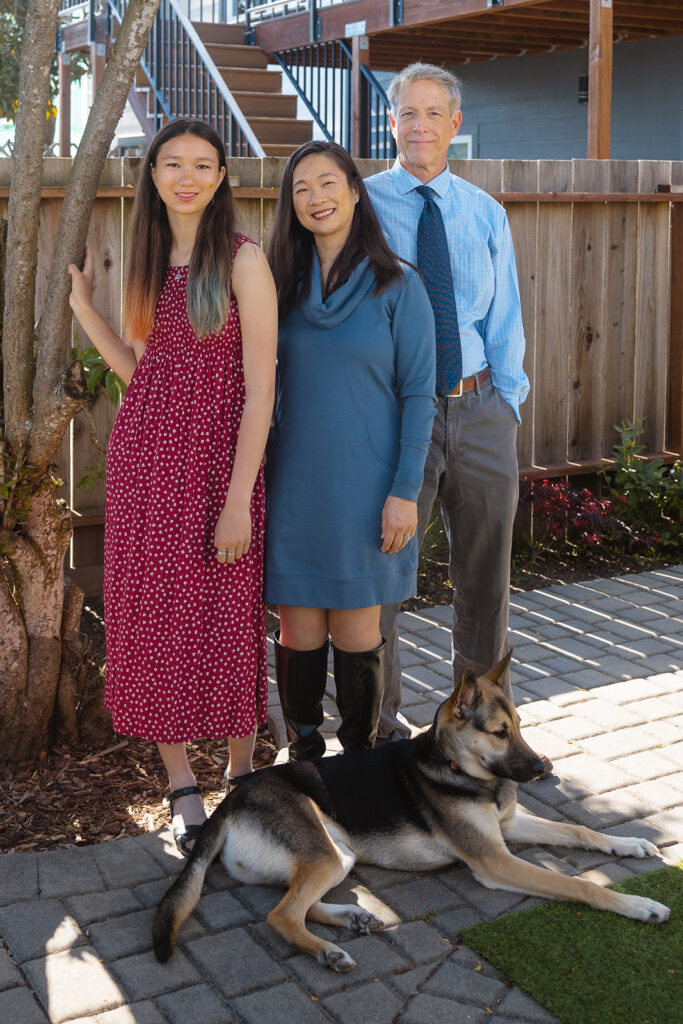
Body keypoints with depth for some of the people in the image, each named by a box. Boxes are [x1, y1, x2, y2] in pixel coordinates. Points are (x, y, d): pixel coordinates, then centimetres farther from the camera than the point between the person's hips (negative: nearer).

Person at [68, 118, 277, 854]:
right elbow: (138, 370, 14)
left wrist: (239, 498, -17)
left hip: (218, 457, -5)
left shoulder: (243, 260, -7)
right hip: (144, 459, 5)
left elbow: (260, 387, -12)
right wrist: (82, 305, 8)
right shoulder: (148, 261, 11)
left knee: (226, 620, 2)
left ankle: (243, 775, 23)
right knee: (152, 619, 7)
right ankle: (181, 787, 21)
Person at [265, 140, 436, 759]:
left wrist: (405, 492, -12)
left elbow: (418, 394, -6)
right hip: (294, 482, 3)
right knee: (299, 627, 6)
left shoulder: (398, 285, -3)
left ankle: (360, 756, 22)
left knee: (356, 625, 5)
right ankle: (303, 753, 22)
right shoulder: (285, 284, 8)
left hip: (365, 486, -3)